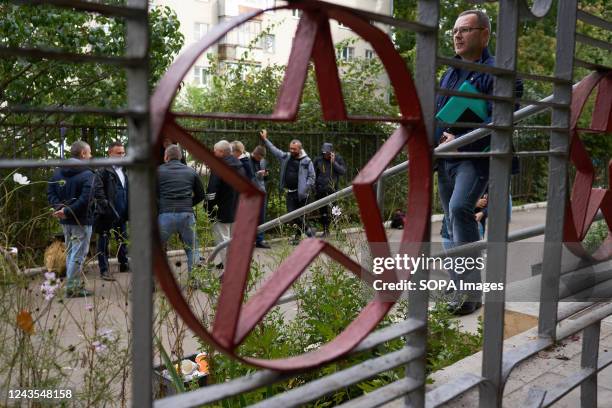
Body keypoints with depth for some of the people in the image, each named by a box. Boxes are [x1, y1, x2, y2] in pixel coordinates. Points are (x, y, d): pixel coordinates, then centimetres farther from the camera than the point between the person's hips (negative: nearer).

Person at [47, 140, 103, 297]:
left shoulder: (58, 172, 8)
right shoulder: (87, 175, -15)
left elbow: (50, 193, 5)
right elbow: (85, 200, -26)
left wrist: (59, 207, -7)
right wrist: (67, 211, -20)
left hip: (65, 220, 7)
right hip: (81, 221, -7)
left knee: (70, 253, 18)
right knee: (78, 255, 0)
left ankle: (74, 284, 26)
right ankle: (72, 288, 4)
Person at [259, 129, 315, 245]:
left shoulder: (307, 161, -7)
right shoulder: (286, 157, 8)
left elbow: (311, 177, -6)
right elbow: (274, 149, 18)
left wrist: (305, 189, -14)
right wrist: (265, 139, 18)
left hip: (301, 193, -5)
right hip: (289, 192, 5)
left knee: (300, 216, 0)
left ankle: (298, 236, 19)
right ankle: (308, 230, 23)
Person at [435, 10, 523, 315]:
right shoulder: (449, 74, 18)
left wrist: (460, 141, -21)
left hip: (475, 157, -8)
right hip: (445, 160, 8)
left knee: (459, 207, -29)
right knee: (451, 222, 9)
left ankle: (472, 289, -22)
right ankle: (459, 289, 21)